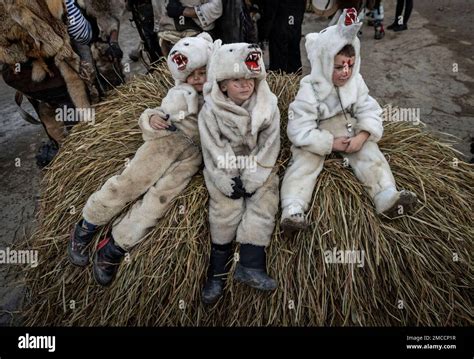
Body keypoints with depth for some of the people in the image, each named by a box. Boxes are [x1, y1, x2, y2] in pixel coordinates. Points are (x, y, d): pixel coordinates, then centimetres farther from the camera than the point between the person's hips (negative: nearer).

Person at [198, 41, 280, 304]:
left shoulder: (268, 106, -7)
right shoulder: (210, 111, -10)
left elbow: (268, 147, -9)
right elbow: (214, 150, -11)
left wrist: (251, 180, -17)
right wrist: (228, 182, -18)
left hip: (258, 168, 2)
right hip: (225, 169, -2)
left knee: (263, 203, -17)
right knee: (226, 207, -17)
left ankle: (250, 265, -18)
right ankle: (217, 271, -8)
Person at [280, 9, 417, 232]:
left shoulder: (356, 82, -4)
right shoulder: (309, 90, -19)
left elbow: (369, 111, -3)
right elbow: (300, 131, -23)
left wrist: (362, 136, -24)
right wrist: (330, 143, -26)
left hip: (349, 131, 4)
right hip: (315, 138, -4)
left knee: (371, 155, -16)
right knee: (304, 163, -25)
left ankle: (387, 197, -21)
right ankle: (293, 209, -36)